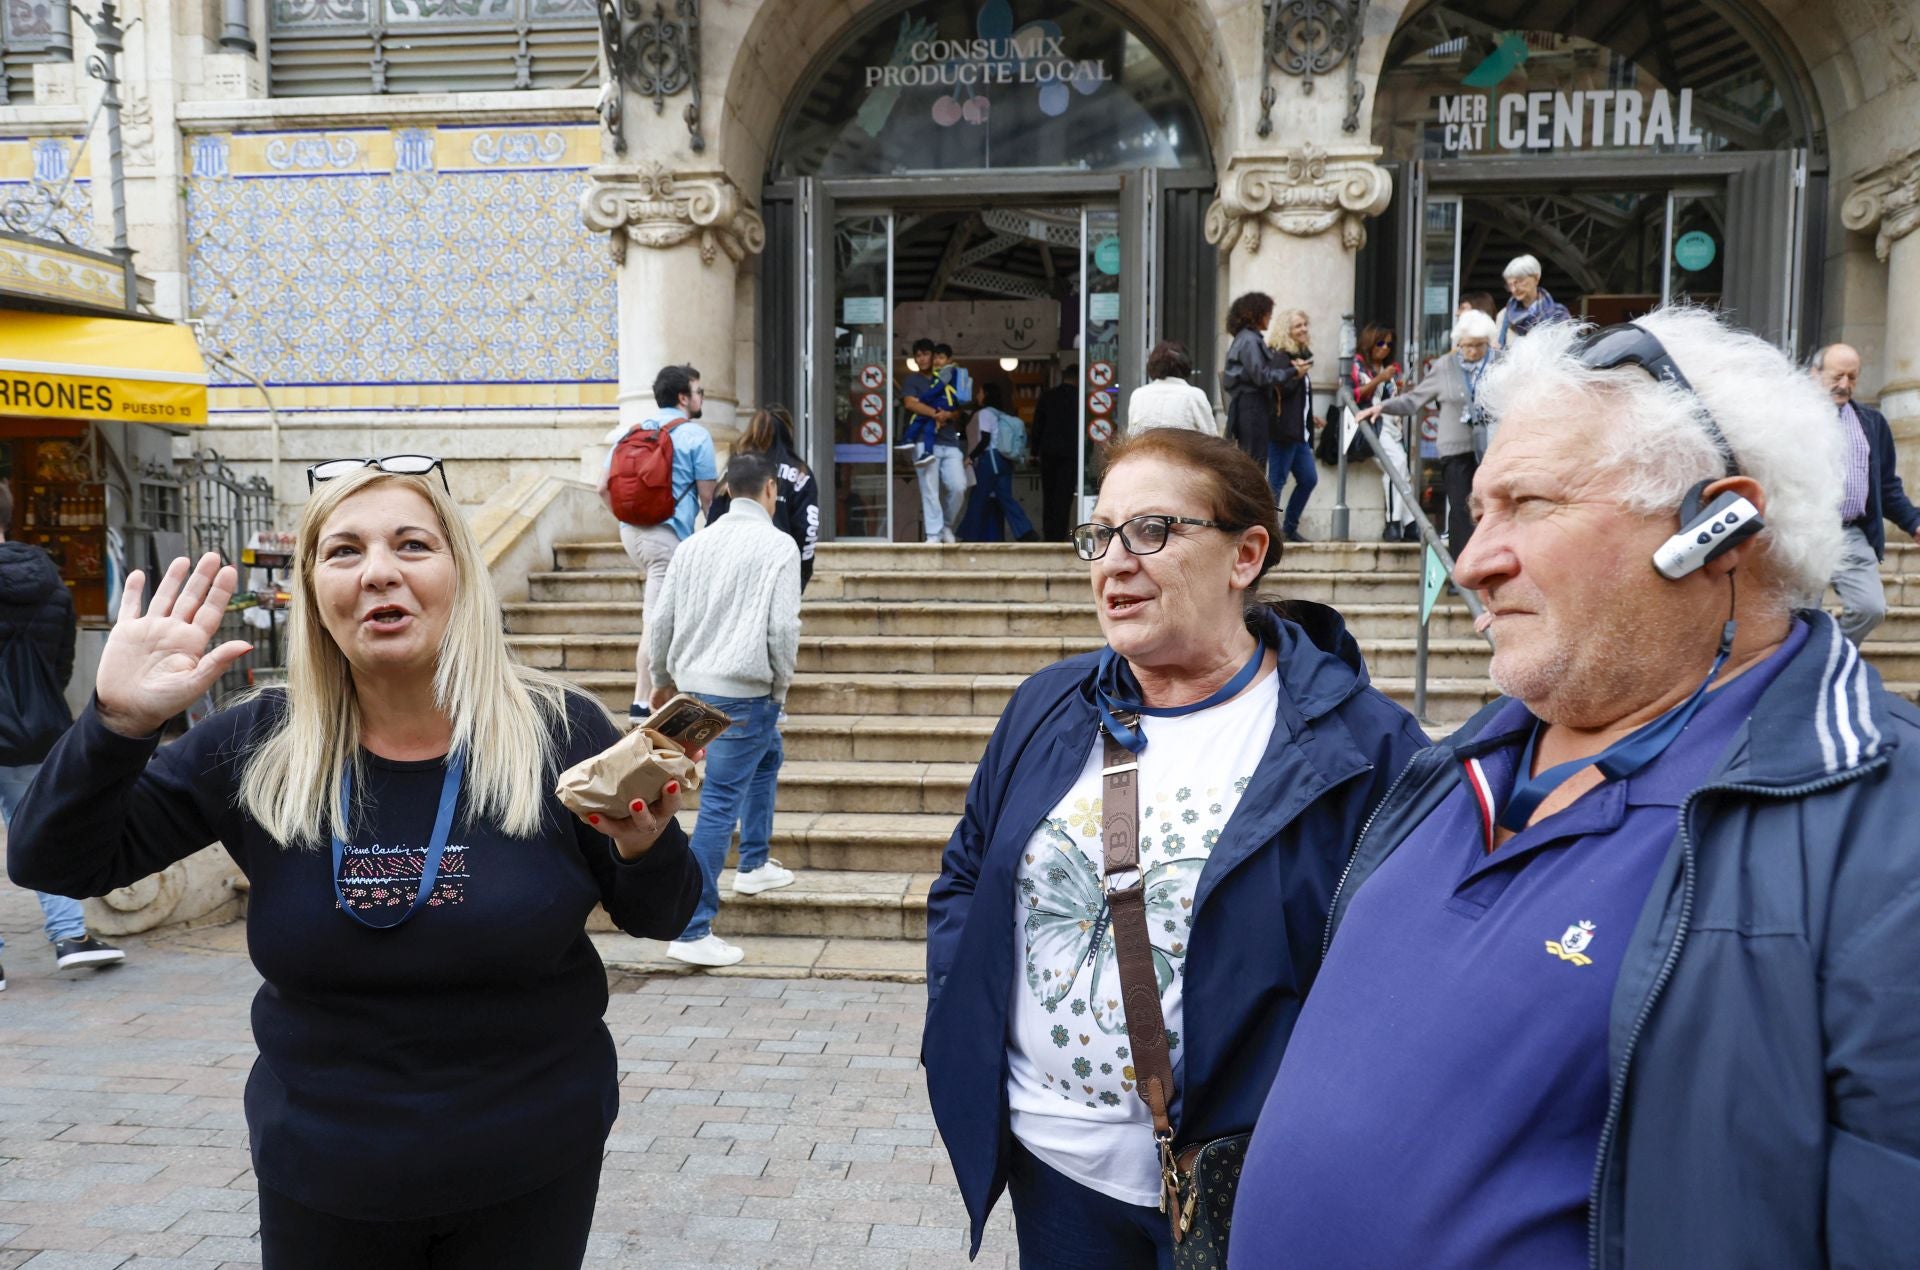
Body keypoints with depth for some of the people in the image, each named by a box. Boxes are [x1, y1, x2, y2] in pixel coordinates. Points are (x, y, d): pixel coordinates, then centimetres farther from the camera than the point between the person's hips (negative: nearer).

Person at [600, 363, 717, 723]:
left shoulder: (631, 430, 12)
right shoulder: (696, 435, -6)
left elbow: (604, 487, 12)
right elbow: (708, 498, -6)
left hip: (630, 531, 8)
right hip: (668, 535, -8)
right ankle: (642, 704, -3)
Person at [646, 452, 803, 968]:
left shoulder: (696, 543, 10)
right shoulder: (778, 545, -7)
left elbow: (661, 623, 13)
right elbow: (783, 627, -14)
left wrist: (665, 680, 26)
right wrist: (781, 684, 1)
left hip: (693, 684, 7)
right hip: (744, 691, -7)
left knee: (768, 755, 30)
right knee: (719, 805, -5)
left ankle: (755, 865, 39)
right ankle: (693, 931, -3)